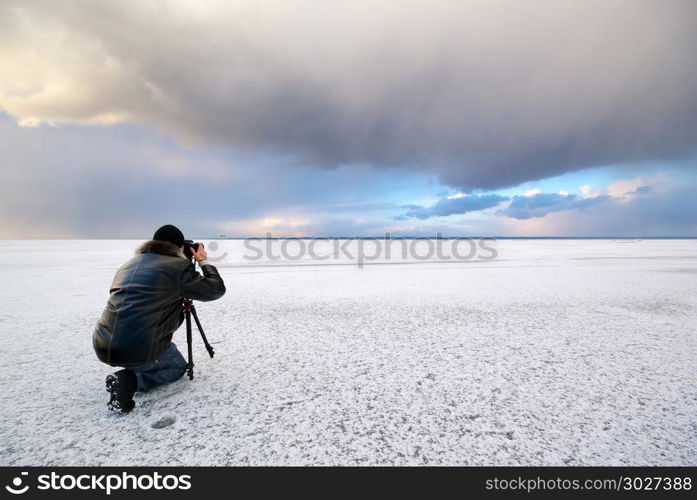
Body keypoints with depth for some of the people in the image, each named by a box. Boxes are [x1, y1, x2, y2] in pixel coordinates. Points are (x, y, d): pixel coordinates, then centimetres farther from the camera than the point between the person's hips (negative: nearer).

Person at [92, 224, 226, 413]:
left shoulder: (128, 264, 15)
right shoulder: (178, 266, -6)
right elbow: (217, 289, 3)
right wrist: (203, 261, 16)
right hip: (140, 351, -7)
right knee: (178, 366, 21)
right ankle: (131, 380, -3)